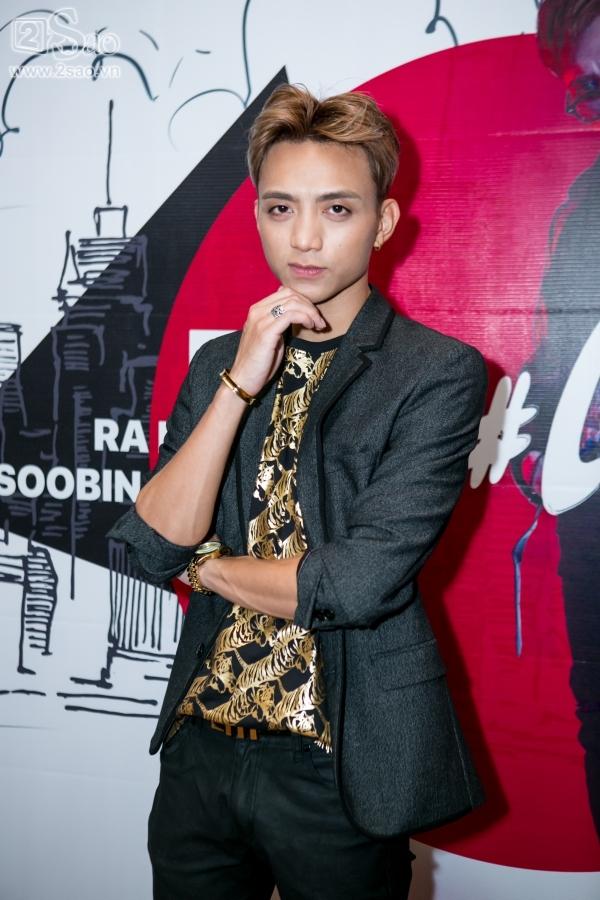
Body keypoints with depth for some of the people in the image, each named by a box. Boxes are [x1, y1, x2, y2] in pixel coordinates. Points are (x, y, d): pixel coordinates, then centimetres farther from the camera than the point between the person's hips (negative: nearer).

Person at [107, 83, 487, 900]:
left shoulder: (438, 372, -10)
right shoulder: (220, 362, 6)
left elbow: (362, 583, -19)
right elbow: (153, 549, -5)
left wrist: (206, 565, -5)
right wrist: (241, 381, -13)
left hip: (340, 768, -4)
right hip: (201, 750, 4)